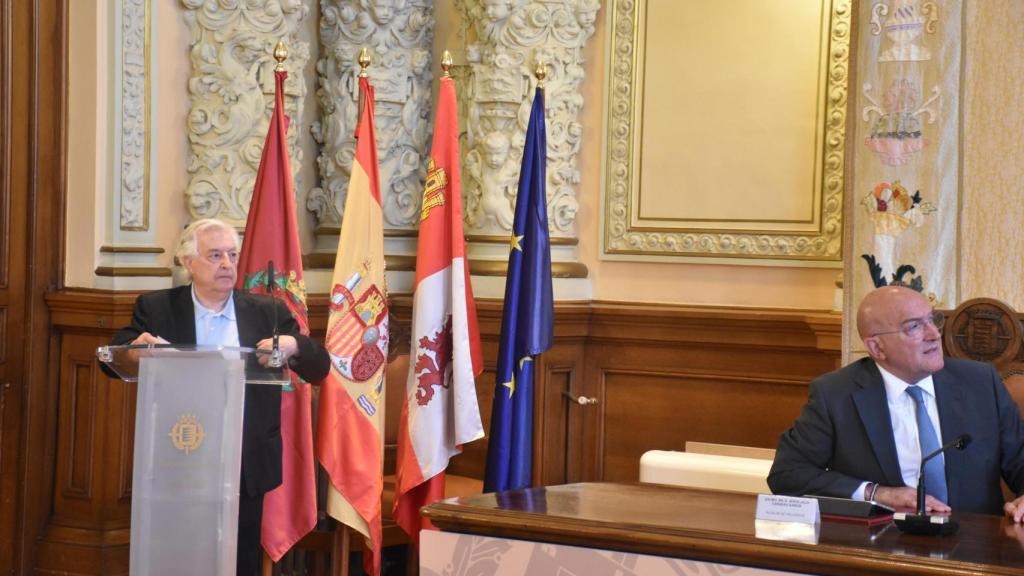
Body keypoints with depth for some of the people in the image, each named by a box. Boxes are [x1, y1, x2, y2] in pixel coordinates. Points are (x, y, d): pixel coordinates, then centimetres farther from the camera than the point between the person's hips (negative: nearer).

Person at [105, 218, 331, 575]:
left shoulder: (269, 313, 6)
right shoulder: (155, 309, 4)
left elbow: (318, 369, 4)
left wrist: (294, 346, -18)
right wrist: (135, 347, -23)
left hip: (246, 471, 1)